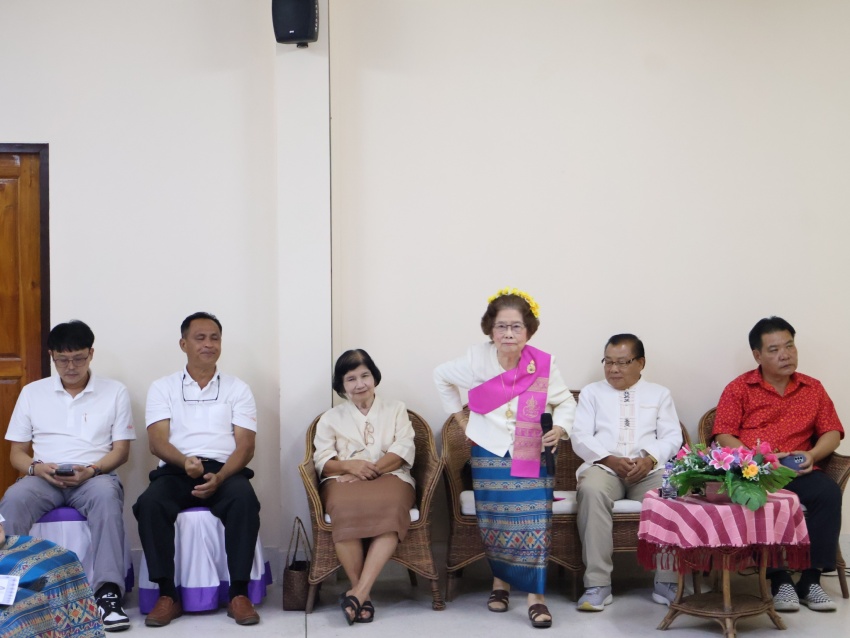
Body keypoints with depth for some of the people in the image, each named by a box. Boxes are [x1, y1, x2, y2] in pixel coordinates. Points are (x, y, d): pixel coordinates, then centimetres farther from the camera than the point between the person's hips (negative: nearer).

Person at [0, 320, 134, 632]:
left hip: (95, 476, -2)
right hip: (43, 477, 2)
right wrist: (37, 468, -11)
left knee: (106, 495, -38)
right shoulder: (32, 392, 14)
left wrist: (91, 470, -15)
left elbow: (121, 450, 5)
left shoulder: (115, 392, 10)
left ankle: (108, 593, -42)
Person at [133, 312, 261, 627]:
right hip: (176, 471, 0)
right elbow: (157, 441, 0)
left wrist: (219, 478, -17)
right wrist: (185, 461, -22)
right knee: (149, 504, -33)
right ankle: (167, 595, -25)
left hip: (225, 471, 0)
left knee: (244, 500, -34)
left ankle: (238, 594, -28)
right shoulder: (162, 388, 13)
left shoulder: (238, 389, 13)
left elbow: (245, 446, 3)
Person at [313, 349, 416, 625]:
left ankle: (359, 591, -42)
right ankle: (363, 594, -32)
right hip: (344, 480, 0)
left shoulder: (396, 409, 21)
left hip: (390, 477, 0)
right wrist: (350, 466, -12)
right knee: (346, 509, -39)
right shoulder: (331, 417, 22)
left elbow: (404, 451, 7)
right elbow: (322, 460, 9)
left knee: (390, 508, -39)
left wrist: (373, 469, -10)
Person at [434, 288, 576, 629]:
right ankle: (500, 581, 28)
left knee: (534, 521, -10)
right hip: (489, 452, 1)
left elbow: (565, 401, 4)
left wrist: (560, 427, -15)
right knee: (494, 521, 6)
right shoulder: (477, 359, -11)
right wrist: (460, 417, 6)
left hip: (531, 454, -1)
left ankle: (535, 595, -5)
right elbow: (442, 376, 9)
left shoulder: (543, 364, -12)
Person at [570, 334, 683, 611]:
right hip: (603, 466, 0)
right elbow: (580, 437, 7)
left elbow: (672, 437, 9)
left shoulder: (659, 393, 21)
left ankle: (667, 581, -23)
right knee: (592, 491, -37)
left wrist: (649, 459, -12)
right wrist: (610, 460, -11)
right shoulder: (591, 392, 20)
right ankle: (598, 584, -35)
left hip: (649, 468, 1)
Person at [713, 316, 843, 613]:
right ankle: (780, 579, -27)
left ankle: (810, 578, -25)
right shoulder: (739, 388, 7)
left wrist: (813, 455, -7)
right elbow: (724, 436, 0)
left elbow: (832, 432, 14)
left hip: (797, 472, 3)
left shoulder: (813, 388, 16)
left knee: (828, 491, -30)